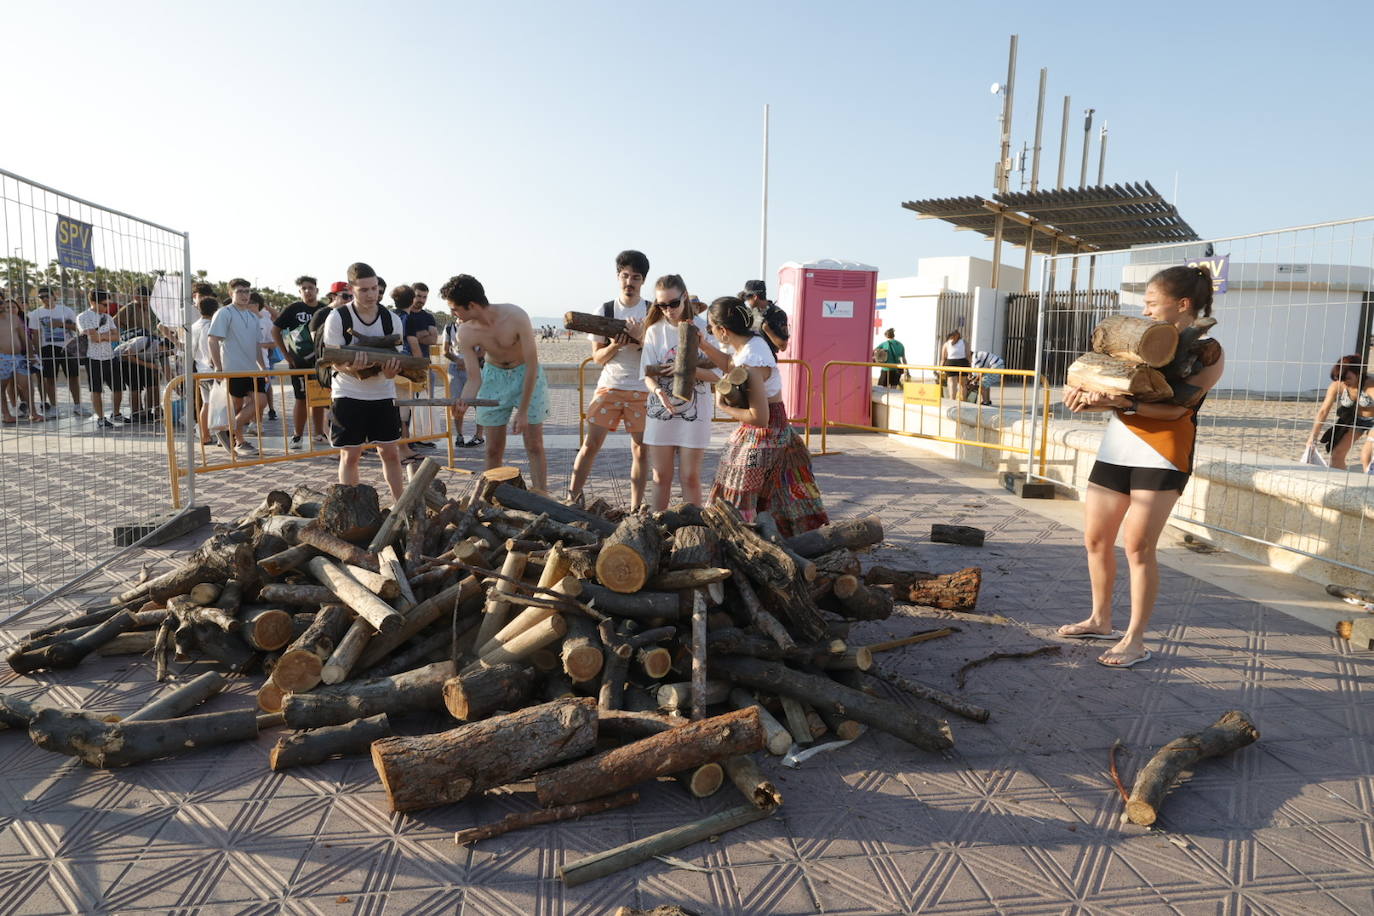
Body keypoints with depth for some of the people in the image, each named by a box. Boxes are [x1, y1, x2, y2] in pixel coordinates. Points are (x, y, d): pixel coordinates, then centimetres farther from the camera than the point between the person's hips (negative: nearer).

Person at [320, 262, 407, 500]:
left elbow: (397, 361, 2)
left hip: (383, 394, 2)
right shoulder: (338, 317, -7)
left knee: (391, 453, 7)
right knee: (349, 455, 3)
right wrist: (352, 368, -31)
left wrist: (391, 369, -23)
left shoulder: (391, 320, 0)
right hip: (348, 394, -2)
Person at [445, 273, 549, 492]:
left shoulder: (516, 317, -27)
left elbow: (532, 365, -22)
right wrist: (464, 399, -35)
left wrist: (523, 412, -22)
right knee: (493, 449, 3)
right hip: (493, 376, 3)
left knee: (534, 445, -4)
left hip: (526, 375, -3)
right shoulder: (465, 333, -16)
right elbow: (474, 379, -11)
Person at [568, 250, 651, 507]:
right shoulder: (605, 310, 4)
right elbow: (597, 357, 3)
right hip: (609, 386, 0)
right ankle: (572, 498, 6)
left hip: (642, 389, 0)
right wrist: (616, 345, -17)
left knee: (640, 450, 3)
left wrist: (639, 337, -17)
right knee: (590, 444, -4)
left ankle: (635, 509, 12)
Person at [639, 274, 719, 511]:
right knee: (661, 478, 9)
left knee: (690, 478, 3)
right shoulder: (655, 330, 3)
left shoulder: (702, 328, -5)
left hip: (694, 411, -2)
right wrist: (658, 390, -24)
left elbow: (716, 373, -7)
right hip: (660, 411, 2)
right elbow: (647, 374, -2)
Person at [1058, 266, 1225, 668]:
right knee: (1095, 538, 9)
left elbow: (1176, 407, -15)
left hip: (1162, 453, -6)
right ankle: (1101, 620, 25)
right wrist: (1087, 394, -9)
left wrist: (1120, 401, -27)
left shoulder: (1208, 351, -2)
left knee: (1138, 545, -8)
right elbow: (1115, 387, 13)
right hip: (1117, 445, 6)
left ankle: (1135, 641, 2)